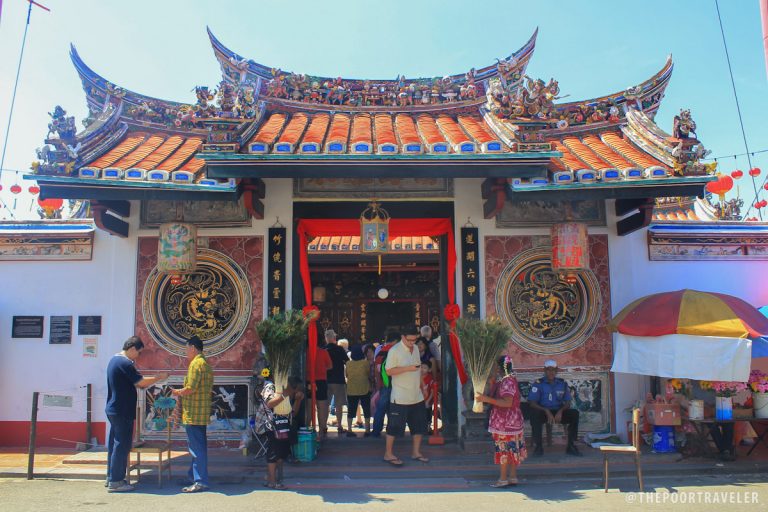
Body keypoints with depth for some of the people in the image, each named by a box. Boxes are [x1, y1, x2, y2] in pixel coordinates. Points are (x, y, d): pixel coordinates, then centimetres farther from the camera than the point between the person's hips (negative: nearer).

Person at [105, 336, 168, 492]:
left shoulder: (114, 360, 13)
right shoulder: (125, 363, -19)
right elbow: (141, 382, -19)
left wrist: (141, 385, 12)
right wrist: (159, 377, -7)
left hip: (113, 410, 10)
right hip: (122, 412, -10)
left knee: (114, 444, 15)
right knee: (122, 446, -3)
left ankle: (111, 477, 23)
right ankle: (115, 482, 2)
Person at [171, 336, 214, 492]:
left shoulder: (196, 363, -15)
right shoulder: (206, 364, 17)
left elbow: (190, 389, -21)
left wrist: (177, 392, -3)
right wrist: (182, 392, 18)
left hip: (193, 413, -10)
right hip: (202, 413, 10)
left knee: (196, 448, -6)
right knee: (199, 446, 17)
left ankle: (201, 482, -3)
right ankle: (194, 475, 28)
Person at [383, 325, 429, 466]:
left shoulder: (415, 349, 10)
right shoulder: (394, 351, -13)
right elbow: (389, 371, -17)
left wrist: (420, 381, 12)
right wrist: (408, 368, -24)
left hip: (416, 395, 7)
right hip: (400, 397, -7)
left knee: (419, 425, 12)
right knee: (395, 426, 0)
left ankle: (416, 452, 25)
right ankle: (388, 454, 11)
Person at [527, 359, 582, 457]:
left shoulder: (562, 384, 8)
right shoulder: (538, 384, -3)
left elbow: (567, 403, 5)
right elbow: (532, 403, -10)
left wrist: (560, 411, -16)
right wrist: (546, 411, -24)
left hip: (558, 412, 3)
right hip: (543, 412, -3)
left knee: (574, 413, -22)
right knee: (534, 414, -35)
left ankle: (571, 446, -14)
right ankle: (538, 446, -23)